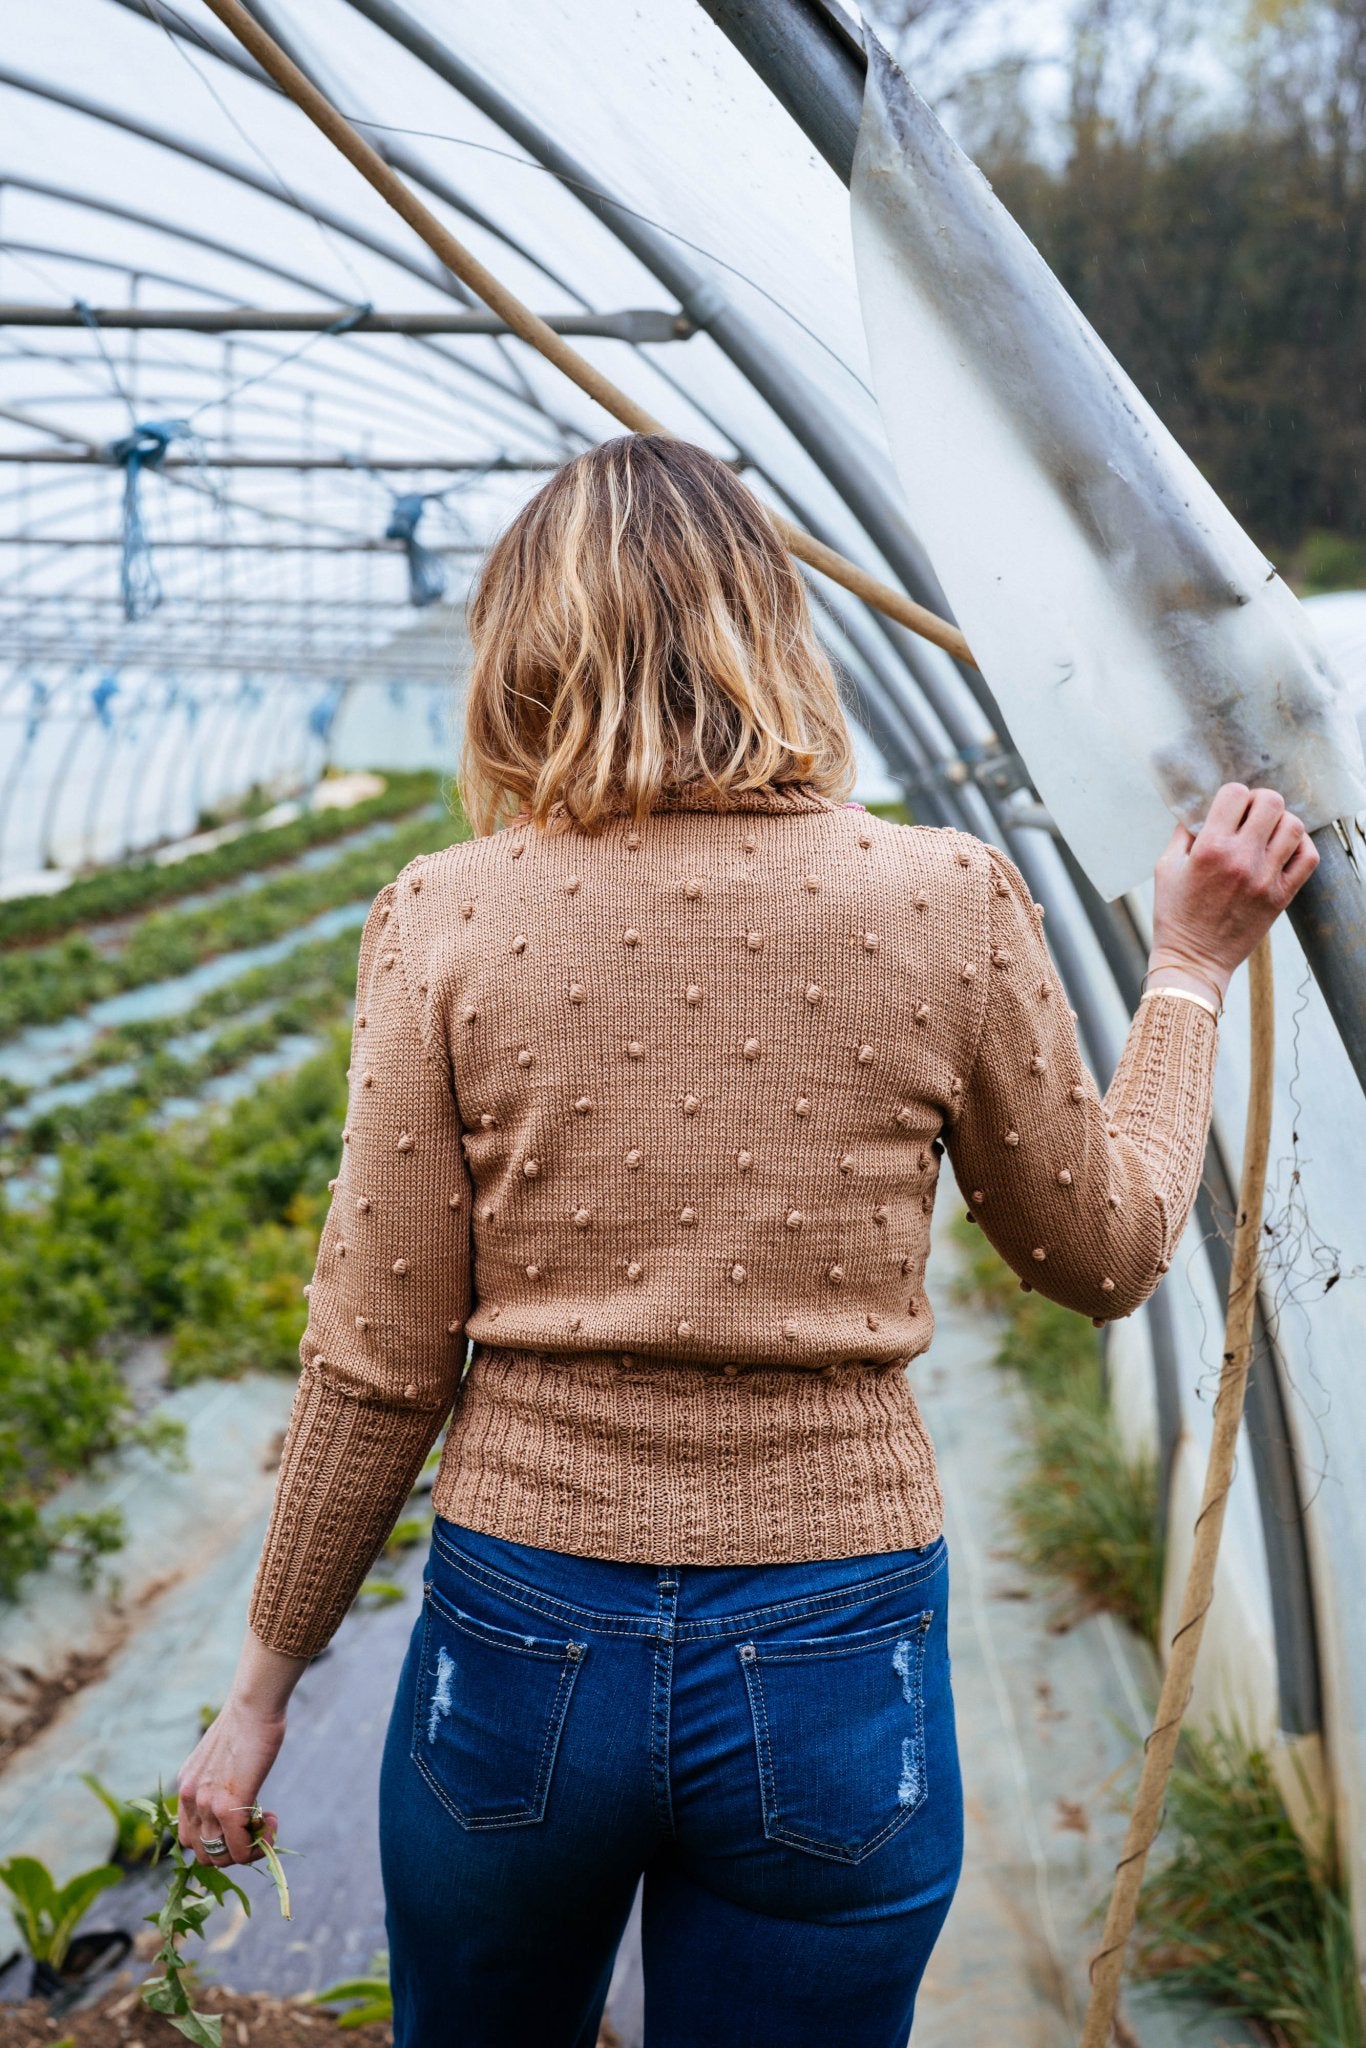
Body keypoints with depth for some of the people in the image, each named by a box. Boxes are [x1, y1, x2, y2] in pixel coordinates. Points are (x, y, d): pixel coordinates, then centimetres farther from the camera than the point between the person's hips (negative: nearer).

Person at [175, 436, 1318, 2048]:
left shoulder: (450, 916, -9)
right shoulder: (945, 901, -8)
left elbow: (377, 1370, -7)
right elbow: (1105, 1252, 6)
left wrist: (264, 1684, 7)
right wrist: (1190, 969, 18)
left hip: (522, 1638, 0)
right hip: (836, 1670, 0)